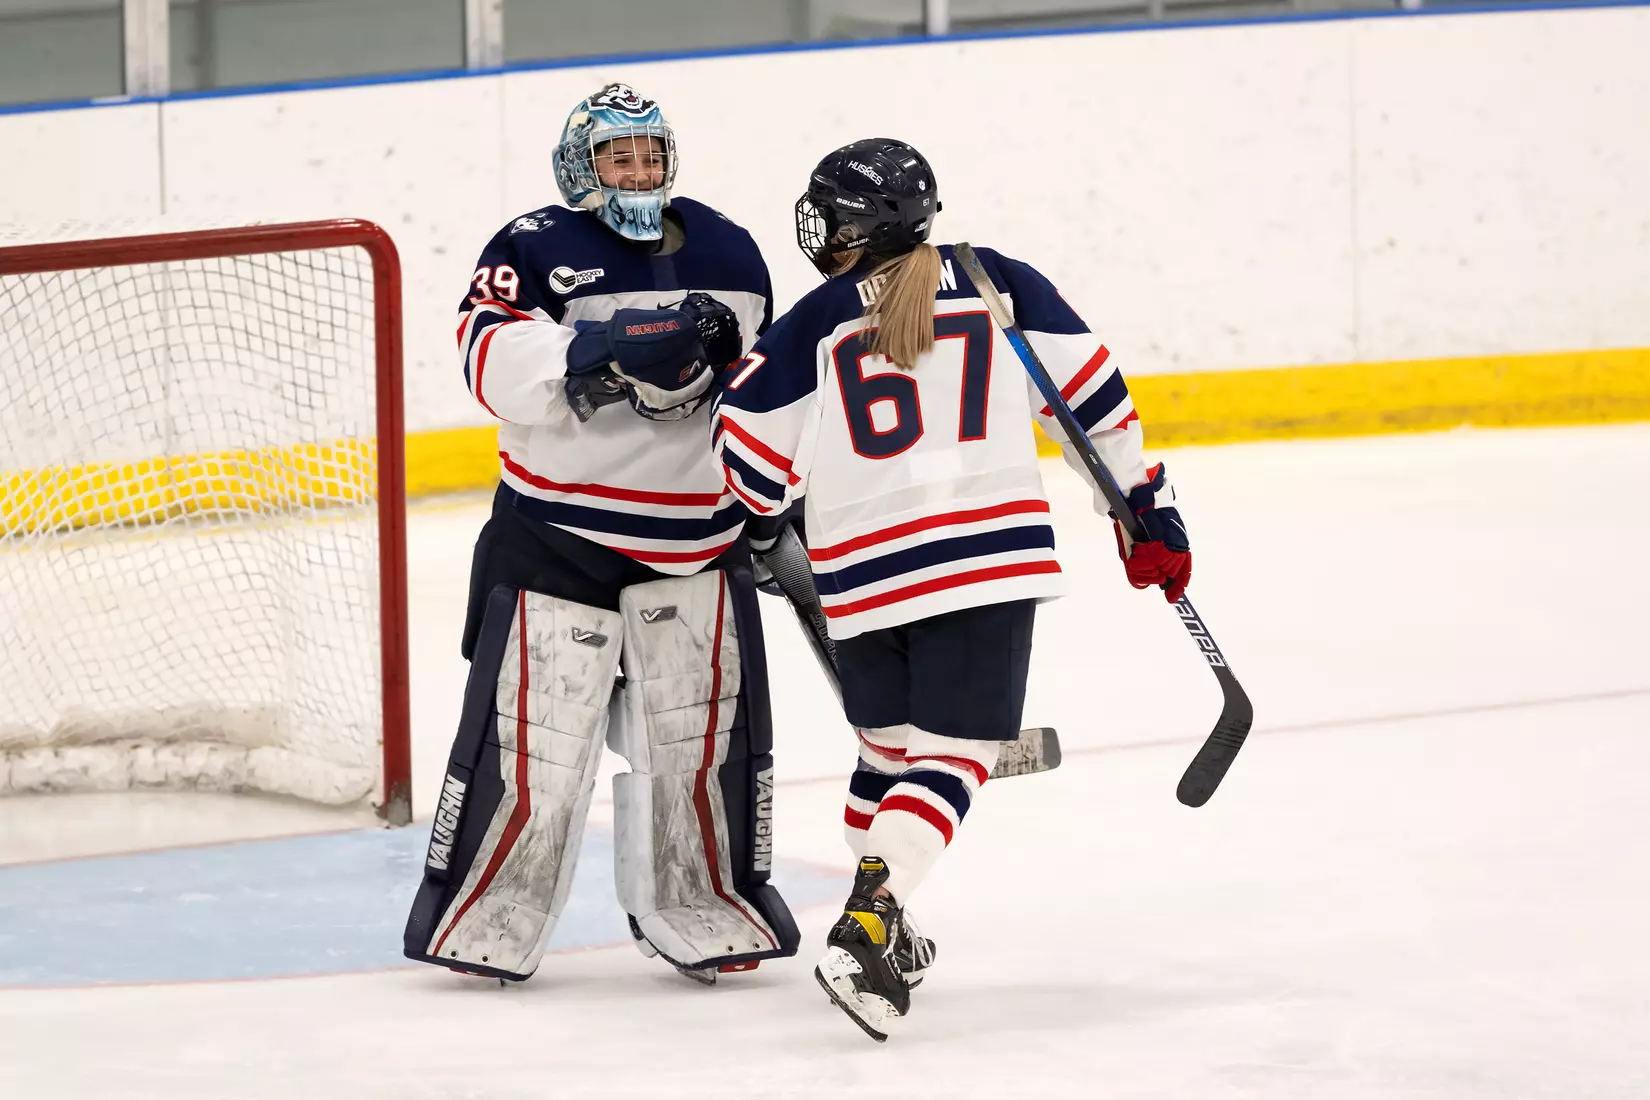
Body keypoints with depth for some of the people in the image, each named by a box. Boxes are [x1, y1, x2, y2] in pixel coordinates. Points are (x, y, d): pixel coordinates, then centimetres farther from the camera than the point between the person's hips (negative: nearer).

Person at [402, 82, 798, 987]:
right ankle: (481, 919, 7)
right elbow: (496, 363, -23)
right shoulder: (534, 250, -6)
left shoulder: (726, 255, 9)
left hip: (693, 535, 4)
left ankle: (699, 911, 21)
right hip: (557, 530, -4)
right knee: (532, 729, -6)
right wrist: (596, 350, -35)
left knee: (706, 726, 6)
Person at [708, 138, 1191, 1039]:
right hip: (988, 562, -2)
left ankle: (878, 935, 28)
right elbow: (1091, 396, 5)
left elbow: (751, 469, 5)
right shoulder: (997, 285, 6)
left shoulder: (813, 327, 5)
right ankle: (868, 924, -20)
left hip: (863, 581, 2)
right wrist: (1146, 507, 14)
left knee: (888, 746, 23)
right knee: (951, 758, 0)